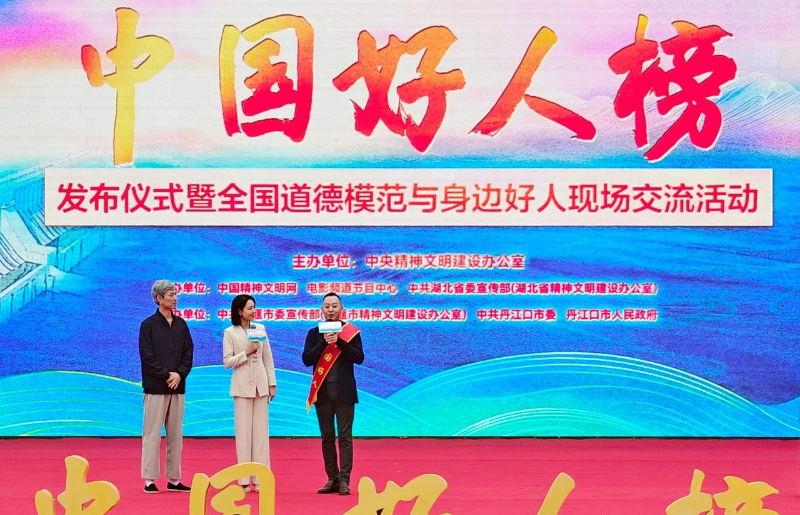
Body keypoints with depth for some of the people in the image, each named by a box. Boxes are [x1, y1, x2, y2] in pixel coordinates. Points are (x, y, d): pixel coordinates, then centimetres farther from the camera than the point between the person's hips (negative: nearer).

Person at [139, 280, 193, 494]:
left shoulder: (181, 324, 11)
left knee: (175, 433, 7)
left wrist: (180, 374, -7)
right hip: (155, 387, -5)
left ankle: (174, 479, 12)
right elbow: (147, 356, -8)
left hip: (177, 386, 5)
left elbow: (189, 352, 8)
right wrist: (167, 375, -12)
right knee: (152, 433, -3)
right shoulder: (149, 325, -3)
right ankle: (149, 479, 1)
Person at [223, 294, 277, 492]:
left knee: (261, 431, 3)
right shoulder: (230, 333, -2)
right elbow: (227, 362, -5)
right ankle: (244, 480, 4)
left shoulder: (260, 329, 7)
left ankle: (260, 478, 6)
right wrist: (246, 353, -15)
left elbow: (268, 359, 9)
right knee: (244, 431, 0)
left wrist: (272, 383, 6)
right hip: (242, 386, -3)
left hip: (260, 384, 3)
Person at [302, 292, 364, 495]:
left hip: (344, 391, -2)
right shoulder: (314, 333, 8)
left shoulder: (351, 331, 3)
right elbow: (306, 359, -2)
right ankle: (332, 479, 11)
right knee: (327, 437, 6)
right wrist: (324, 342, -14)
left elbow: (359, 357, -7)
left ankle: (344, 480, -6)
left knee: (345, 436, -4)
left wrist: (339, 341, -17)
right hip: (323, 391, 3)